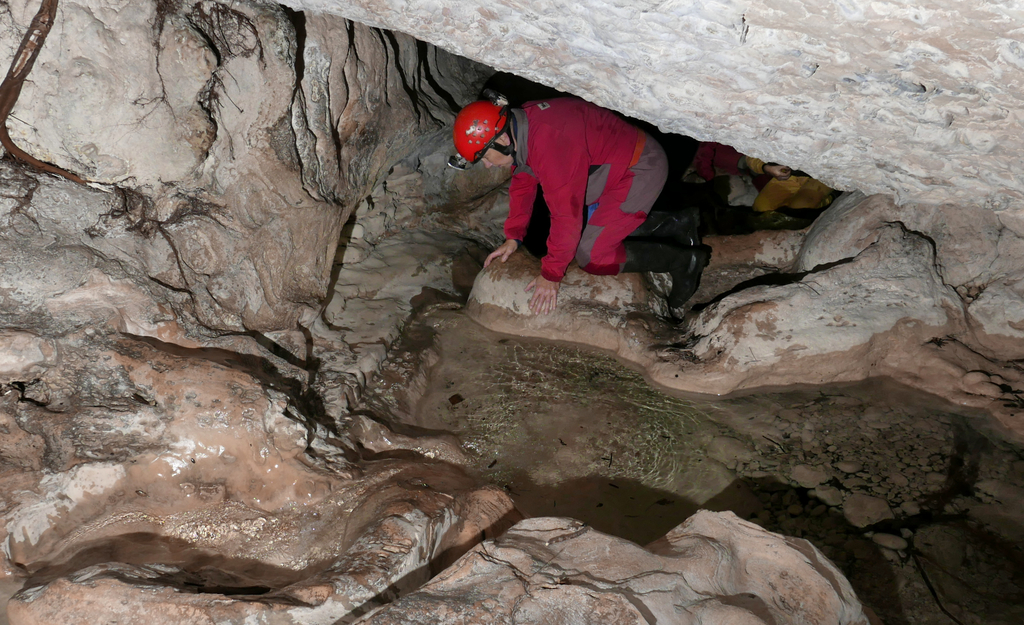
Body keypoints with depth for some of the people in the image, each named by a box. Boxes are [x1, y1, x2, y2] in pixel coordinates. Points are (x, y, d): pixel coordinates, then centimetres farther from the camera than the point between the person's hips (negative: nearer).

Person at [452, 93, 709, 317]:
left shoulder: (550, 144, -34)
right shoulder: (518, 127, -3)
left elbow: (566, 215, -30)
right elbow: (522, 183, 12)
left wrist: (551, 275, -21)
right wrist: (513, 237, 8)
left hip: (641, 170, -10)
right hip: (616, 167, 10)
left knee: (589, 255, -10)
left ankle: (683, 260, 0)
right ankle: (675, 225, 22)